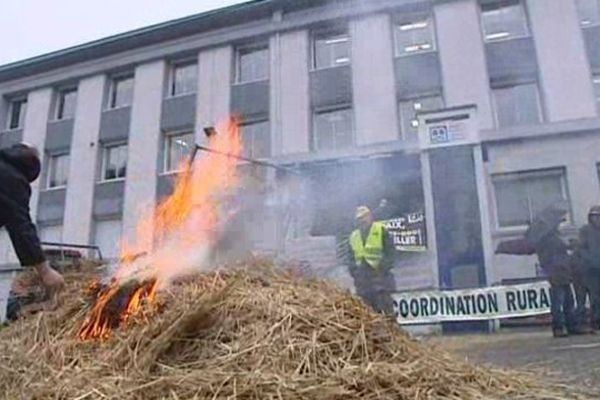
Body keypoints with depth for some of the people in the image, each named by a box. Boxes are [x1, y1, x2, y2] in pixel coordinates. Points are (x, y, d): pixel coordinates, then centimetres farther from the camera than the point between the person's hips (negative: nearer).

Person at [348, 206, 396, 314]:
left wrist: (386, 265, -10)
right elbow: (352, 257, 21)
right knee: (367, 306, 8)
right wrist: (354, 270, 7)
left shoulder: (380, 230, 0)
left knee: (384, 303, -8)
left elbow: (390, 250, -2)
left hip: (379, 273, -5)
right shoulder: (353, 236, 16)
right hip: (362, 276, 5)